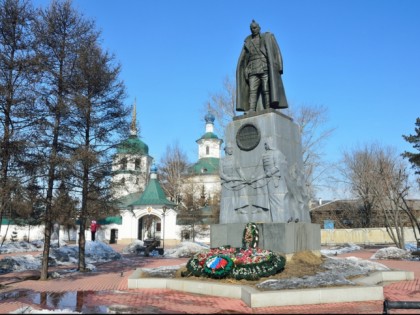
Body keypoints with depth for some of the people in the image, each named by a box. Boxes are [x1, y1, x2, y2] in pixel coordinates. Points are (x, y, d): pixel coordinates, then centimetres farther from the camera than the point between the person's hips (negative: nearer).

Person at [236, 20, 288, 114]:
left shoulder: (267, 37, 13)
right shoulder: (248, 42, 21)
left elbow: (275, 51, 3)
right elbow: (243, 59, 15)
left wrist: (279, 67, -10)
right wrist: (245, 72, 3)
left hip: (266, 68, -3)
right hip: (253, 69, 3)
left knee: (267, 89, -12)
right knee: (252, 90, -12)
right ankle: (251, 110, -22)